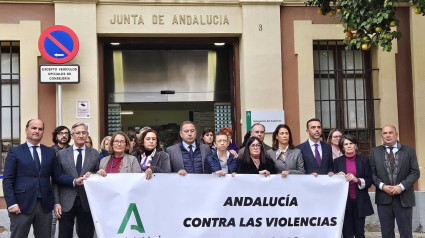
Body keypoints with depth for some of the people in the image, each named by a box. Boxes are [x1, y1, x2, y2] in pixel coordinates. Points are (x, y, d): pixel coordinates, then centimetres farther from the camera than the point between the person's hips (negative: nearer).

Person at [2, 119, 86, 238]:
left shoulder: (50, 152, 12)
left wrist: (74, 181, -6)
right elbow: (7, 180, -3)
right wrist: (11, 204, -12)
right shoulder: (15, 152, 2)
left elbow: (57, 176, 12)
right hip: (22, 205, -3)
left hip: (44, 205, 3)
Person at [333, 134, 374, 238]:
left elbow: (369, 181, 2)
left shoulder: (364, 161, 6)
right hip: (344, 201, 0)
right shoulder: (337, 161, 7)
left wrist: (357, 180, -15)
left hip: (359, 201, 0)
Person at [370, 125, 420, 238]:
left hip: (403, 199, -1)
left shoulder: (409, 150, 4)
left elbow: (415, 172, -1)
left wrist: (401, 186, -14)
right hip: (383, 199, 1)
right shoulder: (375, 152, 8)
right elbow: (372, 173, 4)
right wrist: (382, 186, -12)